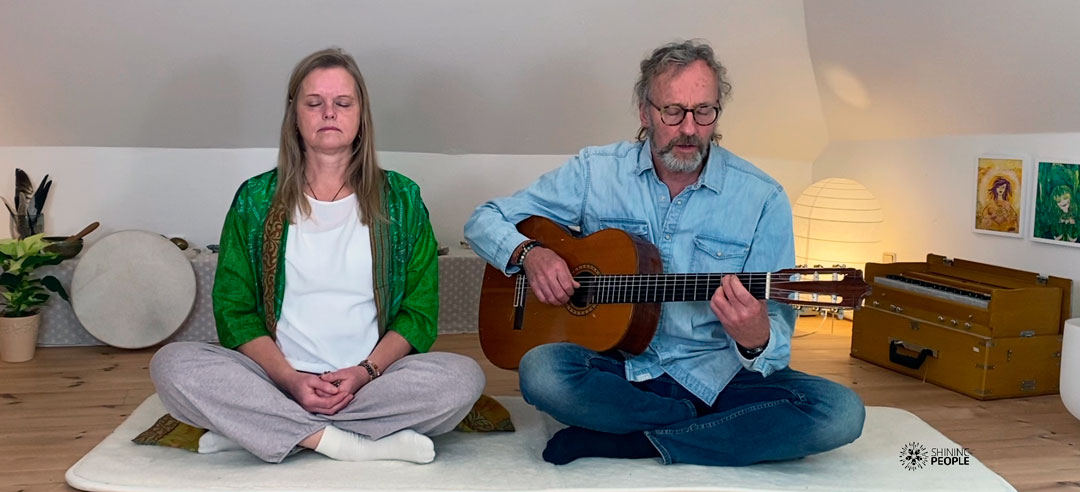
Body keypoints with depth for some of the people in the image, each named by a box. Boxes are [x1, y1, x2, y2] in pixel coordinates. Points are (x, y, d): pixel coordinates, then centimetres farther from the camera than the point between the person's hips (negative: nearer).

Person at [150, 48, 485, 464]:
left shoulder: (400, 200, 6)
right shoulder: (256, 200, 7)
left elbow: (419, 311, 3)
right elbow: (234, 309, 2)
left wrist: (365, 372, -14)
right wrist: (290, 379, -14)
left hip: (372, 380, 1)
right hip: (275, 378, 0)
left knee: (463, 378, -29)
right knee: (172, 364, -25)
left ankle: (250, 429, -20)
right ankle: (361, 445, -25)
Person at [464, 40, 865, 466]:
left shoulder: (762, 199, -3)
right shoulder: (596, 171, 1)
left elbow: (777, 336, -4)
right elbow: (486, 220, 6)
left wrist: (756, 341, -29)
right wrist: (528, 252, -16)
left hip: (712, 377, 0)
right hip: (616, 371, 0)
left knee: (841, 413, -25)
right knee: (542, 371, -33)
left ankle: (613, 442, -18)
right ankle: (726, 427, -12)